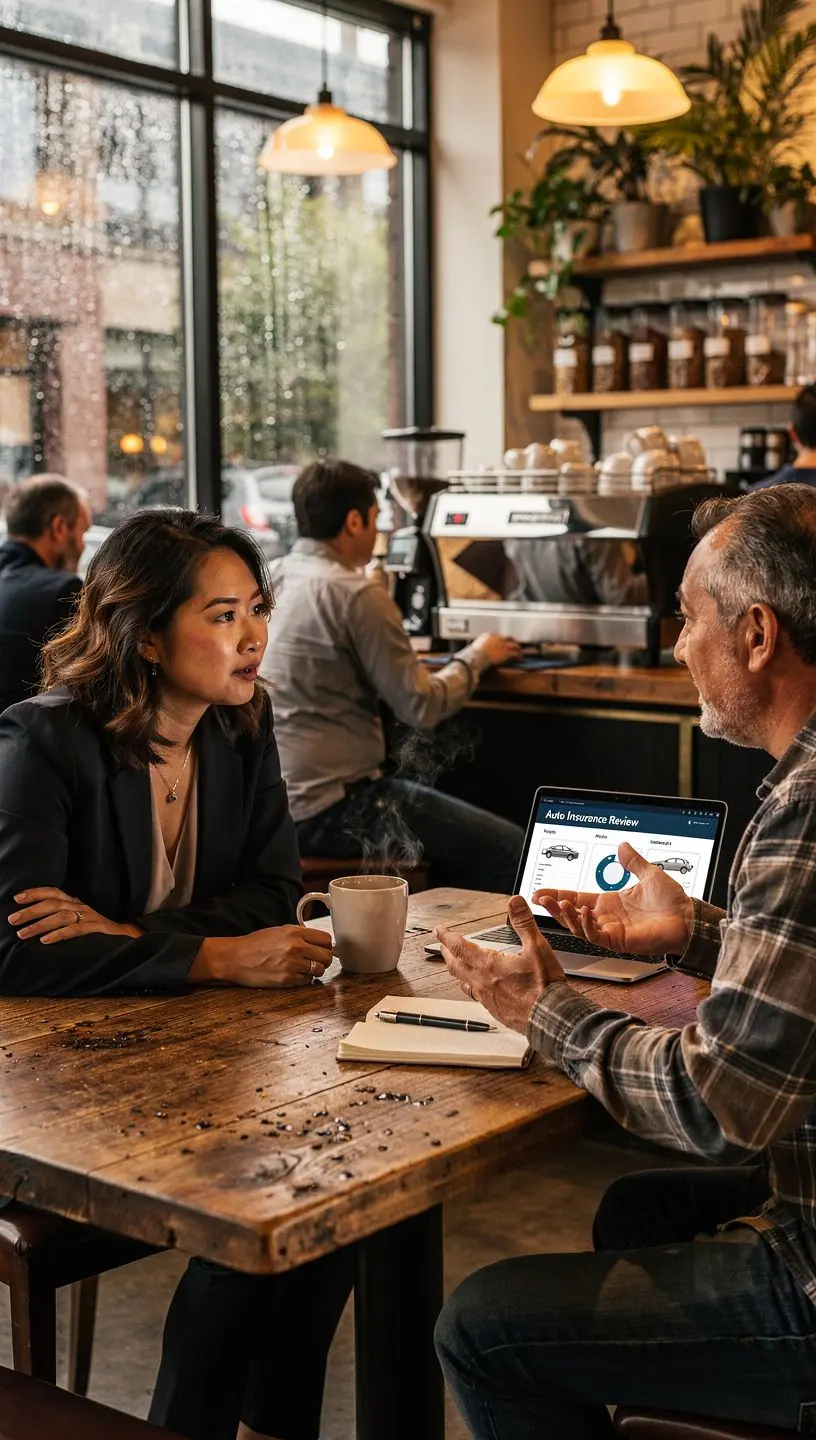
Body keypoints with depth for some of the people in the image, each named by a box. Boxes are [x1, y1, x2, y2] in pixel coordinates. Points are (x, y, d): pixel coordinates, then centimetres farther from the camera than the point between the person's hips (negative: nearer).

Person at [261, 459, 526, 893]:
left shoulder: (266, 579, 9)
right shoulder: (355, 594, -15)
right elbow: (422, 707, -12)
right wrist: (476, 657, 4)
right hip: (327, 807, -10)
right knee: (510, 851, -7)